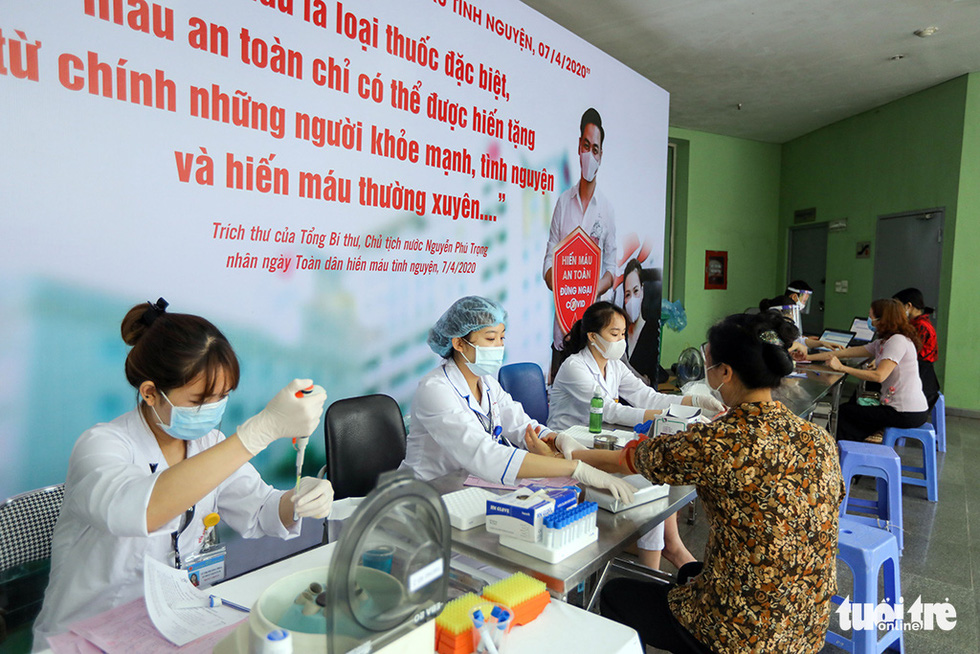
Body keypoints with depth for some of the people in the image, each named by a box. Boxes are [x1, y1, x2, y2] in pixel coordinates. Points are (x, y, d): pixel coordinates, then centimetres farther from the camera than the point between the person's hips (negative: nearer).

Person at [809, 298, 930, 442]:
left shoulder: (898, 341, -17)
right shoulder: (882, 343, 12)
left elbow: (879, 376, -27)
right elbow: (846, 352, 11)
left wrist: (842, 367, -23)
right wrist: (808, 357, 9)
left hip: (908, 414, -9)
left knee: (844, 411, 0)